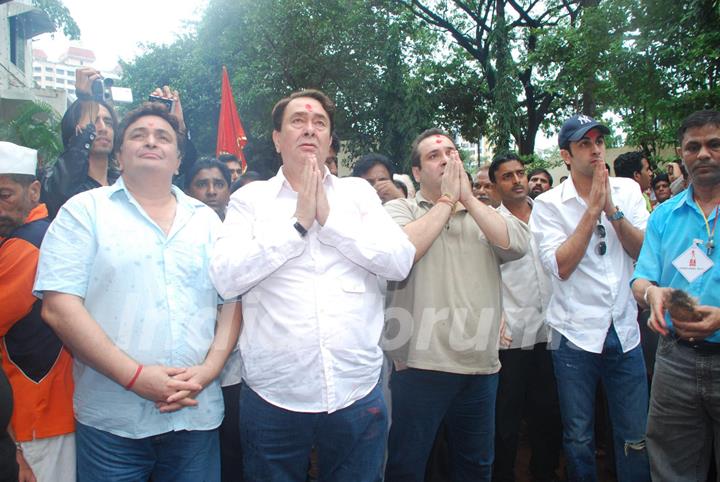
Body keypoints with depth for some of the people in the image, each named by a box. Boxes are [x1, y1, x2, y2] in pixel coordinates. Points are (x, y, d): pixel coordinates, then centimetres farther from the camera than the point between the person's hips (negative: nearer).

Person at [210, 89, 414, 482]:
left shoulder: (359, 192, 7)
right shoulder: (250, 198, 3)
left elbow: (400, 261, -5)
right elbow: (225, 278, -10)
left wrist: (329, 218, -10)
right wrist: (298, 223, -12)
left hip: (357, 393, 2)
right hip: (272, 396, -1)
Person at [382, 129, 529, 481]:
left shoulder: (484, 214, 13)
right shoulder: (400, 209, 1)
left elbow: (517, 245, -5)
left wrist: (468, 198, -7)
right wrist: (447, 200, -12)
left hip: (481, 366, 5)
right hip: (421, 364, -4)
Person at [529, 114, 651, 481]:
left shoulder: (628, 190, 5)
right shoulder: (548, 204, -4)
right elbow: (561, 266, -15)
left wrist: (612, 209, -15)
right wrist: (593, 208, -16)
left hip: (625, 331, 3)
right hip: (575, 334, -2)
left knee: (635, 439, 10)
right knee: (578, 439, 11)